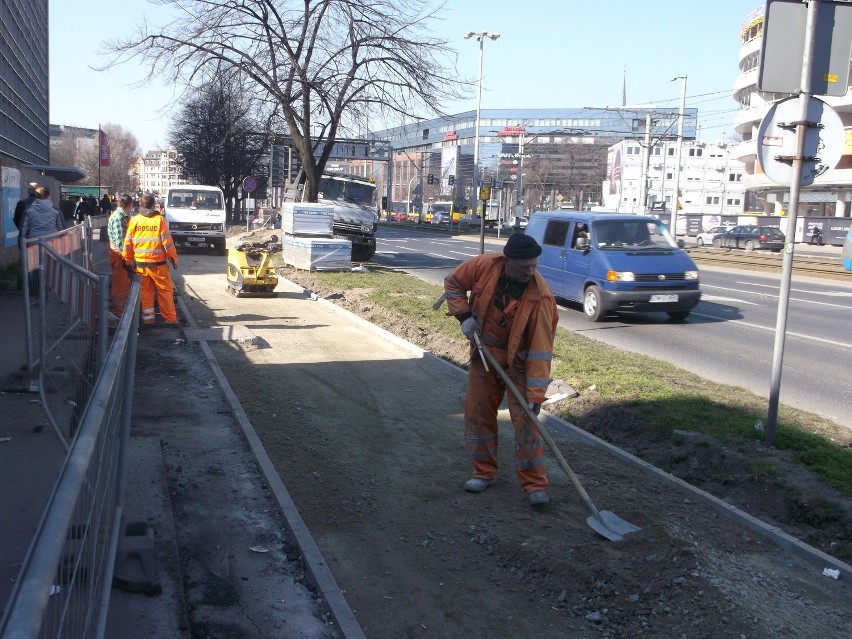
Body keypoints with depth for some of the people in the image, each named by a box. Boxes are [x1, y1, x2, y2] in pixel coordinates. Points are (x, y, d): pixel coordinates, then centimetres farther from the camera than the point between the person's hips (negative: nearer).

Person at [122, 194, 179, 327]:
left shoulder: (134, 220, 1)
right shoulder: (159, 220, -6)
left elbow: (128, 243, 4)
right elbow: (167, 241, -7)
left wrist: (128, 260, 13)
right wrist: (174, 258, 2)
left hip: (140, 263, 3)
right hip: (158, 263, -3)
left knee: (145, 291, 11)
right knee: (165, 290, 4)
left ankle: (148, 319, 13)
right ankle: (170, 319, 4)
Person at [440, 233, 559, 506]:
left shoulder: (541, 296, -28)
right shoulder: (484, 265, -20)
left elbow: (541, 347, -28)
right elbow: (453, 283, -1)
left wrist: (536, 393, -30)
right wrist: (464, 316, -14)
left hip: (519, 363, -3)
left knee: (525, 419, -5)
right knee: (478, 412, 10)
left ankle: (534, 484, 5)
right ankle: (484, 472, 26)